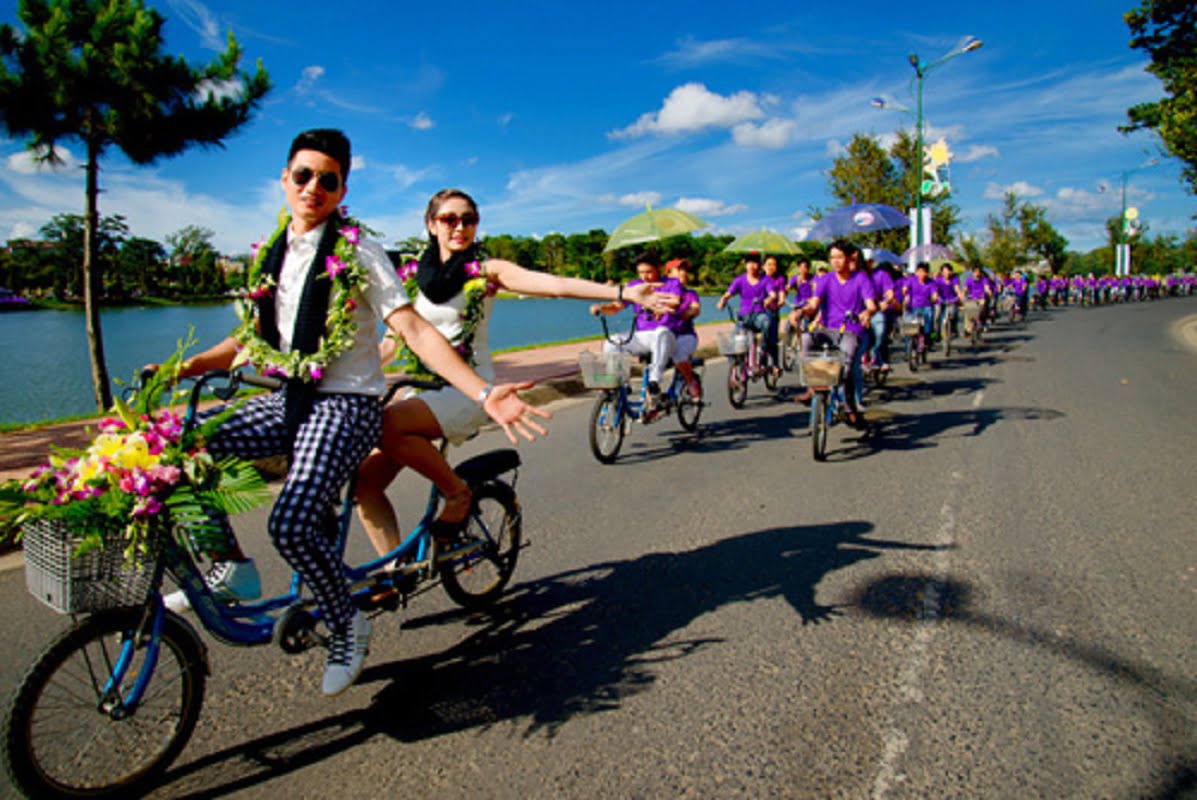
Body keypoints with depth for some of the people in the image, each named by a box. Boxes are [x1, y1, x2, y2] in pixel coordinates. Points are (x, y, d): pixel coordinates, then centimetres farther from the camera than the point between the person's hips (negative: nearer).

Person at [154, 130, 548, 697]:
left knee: (292, 522, -25)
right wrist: (187, 366, 3)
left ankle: (347, 627, 2)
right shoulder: (272, 254, 11)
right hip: (288, 399, 7)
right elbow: (250, 338, 18)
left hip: (345, 404, -7)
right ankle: (230, 568, 9)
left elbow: (416, 332, -16)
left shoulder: (356, 252, -8)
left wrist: (484, 394, -26)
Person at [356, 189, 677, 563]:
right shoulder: (412, 275, 11)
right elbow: (393, 340, 19)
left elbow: (554, 284, -16)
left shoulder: (485, 270, -2)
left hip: (468, 388, -5)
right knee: (365, 479, -6)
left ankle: (457, 491, -9)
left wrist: (624, 292, -28)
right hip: (420, 389, 5)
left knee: (388, 424, -32)